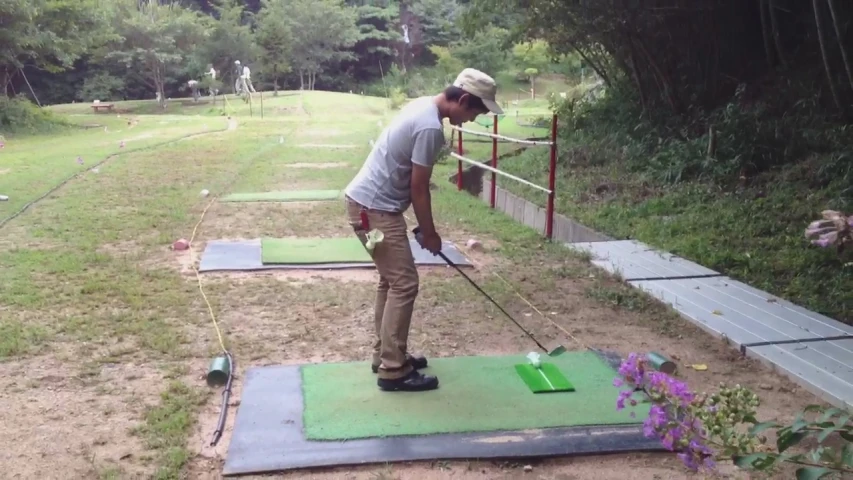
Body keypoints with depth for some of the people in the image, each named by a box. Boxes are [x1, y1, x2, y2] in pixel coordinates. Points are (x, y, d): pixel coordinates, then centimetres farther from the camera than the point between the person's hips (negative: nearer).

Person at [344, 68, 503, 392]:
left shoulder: (424, 106, 10)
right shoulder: (431, 127, -21)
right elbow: (418, 187, -16)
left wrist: (424, 228, 19)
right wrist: (429, 232, -3)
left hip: (369, 202, 11)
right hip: (375, 209, -10)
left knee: (391, 281, 17)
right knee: (404, 284, -7)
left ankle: (386, 355, 26)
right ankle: (393, 371, -2)